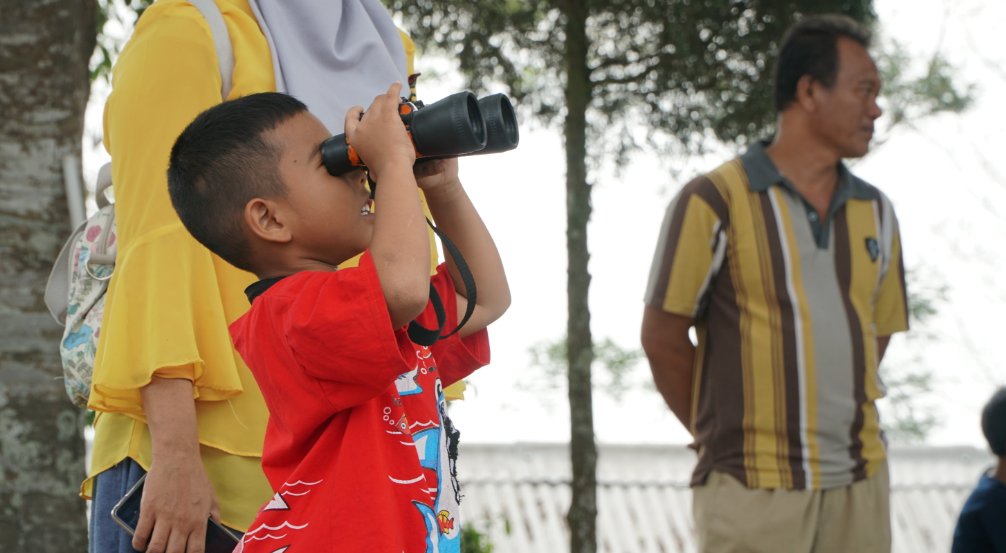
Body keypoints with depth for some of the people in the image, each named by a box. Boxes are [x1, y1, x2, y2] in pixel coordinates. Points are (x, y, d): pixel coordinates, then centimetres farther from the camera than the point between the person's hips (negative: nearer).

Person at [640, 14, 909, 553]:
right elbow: (662, 338, -1)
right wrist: (722, 435, 6)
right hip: (753, 486, -5)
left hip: (858, 486, 5)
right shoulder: (713, 202, -4)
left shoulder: (875, 212, 13)